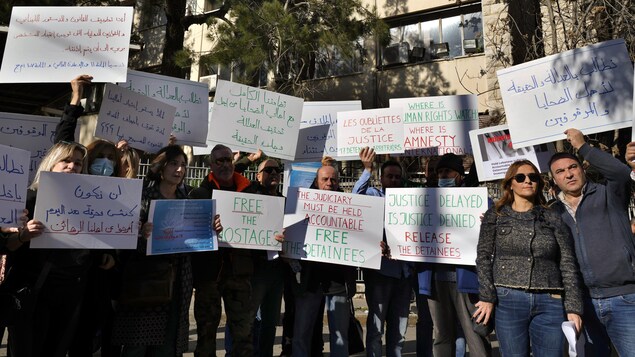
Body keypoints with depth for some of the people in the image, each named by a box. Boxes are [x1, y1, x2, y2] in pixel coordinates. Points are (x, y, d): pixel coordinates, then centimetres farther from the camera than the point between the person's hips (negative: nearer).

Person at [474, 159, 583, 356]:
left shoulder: (553, 218, 10)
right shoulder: (495, 216, 7)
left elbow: (568, 265, 7)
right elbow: (483, 257, 1)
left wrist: (573, 307, 0)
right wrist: (487, 297, -8)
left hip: (550, 303, 2)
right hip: (508, 300, -1)